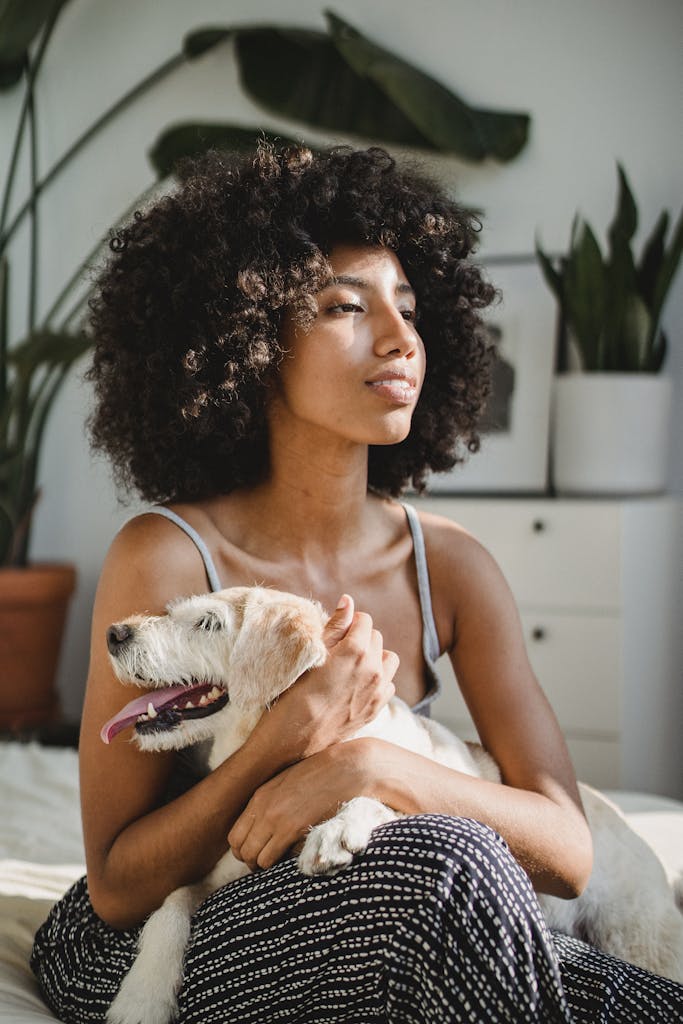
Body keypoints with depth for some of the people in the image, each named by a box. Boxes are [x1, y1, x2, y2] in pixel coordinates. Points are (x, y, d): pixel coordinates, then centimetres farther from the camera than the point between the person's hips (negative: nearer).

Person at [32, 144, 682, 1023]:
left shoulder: (450, 566, -4)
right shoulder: (165, 558, -16)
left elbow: (568, 851, -9)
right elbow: (118, 886, -13)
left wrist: (374, 766, -26)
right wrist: (288, 738, -29)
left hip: (377, 947, 3)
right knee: (451, 863, -31)